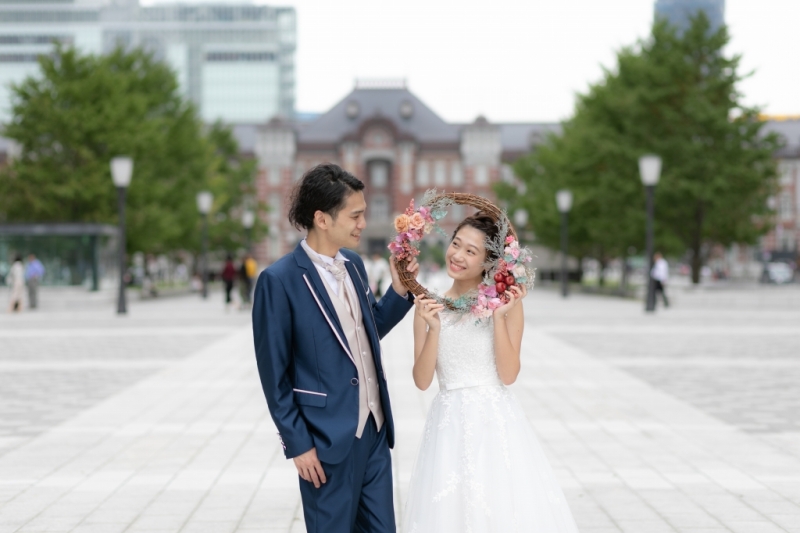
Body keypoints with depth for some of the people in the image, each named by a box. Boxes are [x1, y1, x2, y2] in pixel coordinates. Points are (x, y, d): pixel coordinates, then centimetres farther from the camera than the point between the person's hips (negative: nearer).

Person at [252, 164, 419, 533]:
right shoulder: (279, 280, -15)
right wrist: (298, 444, -11)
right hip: (327, 439, -7)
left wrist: (399, 290, 2)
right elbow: (274, 373, -12)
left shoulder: (353, 264, 6)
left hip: (375, 429, 7)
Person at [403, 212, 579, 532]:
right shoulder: (429, 306, 3)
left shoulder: (505, 302, -5)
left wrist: (499, 316, -16)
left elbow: (508, 374, -9)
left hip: (496, 421, -2)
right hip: (450, 424, 2)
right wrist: (433, 328, -15)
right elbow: (422, 380, -2)